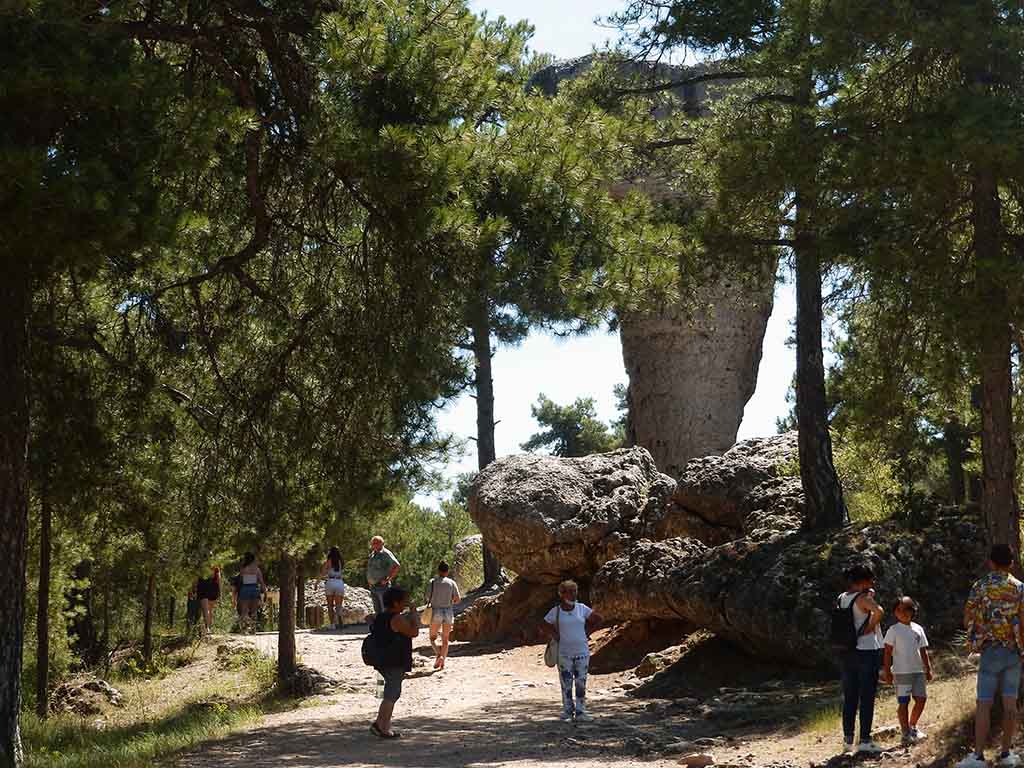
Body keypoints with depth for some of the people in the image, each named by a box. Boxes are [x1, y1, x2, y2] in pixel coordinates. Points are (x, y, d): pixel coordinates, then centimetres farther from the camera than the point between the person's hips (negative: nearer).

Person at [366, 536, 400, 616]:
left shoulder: (386, 553, -11)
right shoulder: (372, 554, 14)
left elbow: (397, 566, -22)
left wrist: (388, 579, -18)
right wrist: (369, 580, 19)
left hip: (382, 586, -8)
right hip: (373, 587, 8)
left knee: (385, 611, -7)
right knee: (377, 610, 14)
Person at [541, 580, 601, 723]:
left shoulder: (582, 608, 2)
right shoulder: (555, 612, -2)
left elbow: (596, 620, 13)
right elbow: (544, 626, 9)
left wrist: (586, 633, 6)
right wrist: (556, 636, 1)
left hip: (582, 652, 2)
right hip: (564, 653, -2)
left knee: (581, 683, 3)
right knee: (566, 684, 0)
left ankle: (580, 712, 9)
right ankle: (568, 712, 7)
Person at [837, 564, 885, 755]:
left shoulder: (841, 598, 9)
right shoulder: (863, 598, -13)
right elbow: (879, 611, -33)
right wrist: (870, 628, -16)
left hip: (847, 653, 7)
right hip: (867, 651, -7)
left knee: (849, 698, 11)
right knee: (867, 698, -3)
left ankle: (848, 740, 14)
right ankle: (864, 741, -4)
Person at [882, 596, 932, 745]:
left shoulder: (918, 629, 11)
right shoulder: (894, 630, -2)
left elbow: (923, 651, 15)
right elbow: (888, 652, -4)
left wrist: (928, 669, 10)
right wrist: (887, 672, -9)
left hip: (918, 670, 5)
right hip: (901, 671, -5)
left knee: (921, 699, 4)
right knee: (904, 702, -1)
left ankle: (912, 727, 23)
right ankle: (906, 734, 5)